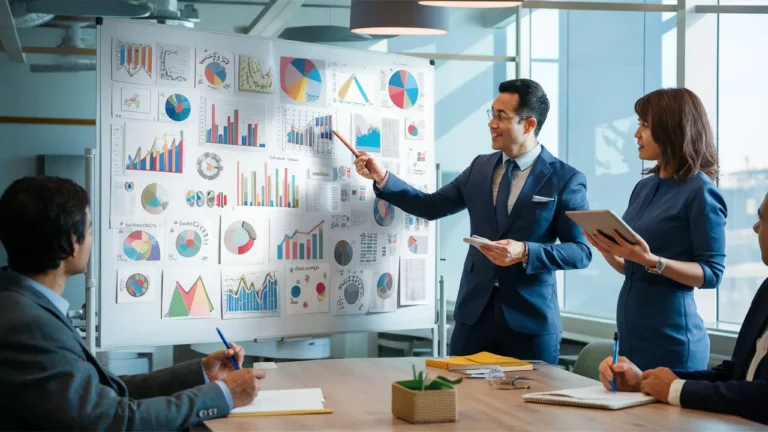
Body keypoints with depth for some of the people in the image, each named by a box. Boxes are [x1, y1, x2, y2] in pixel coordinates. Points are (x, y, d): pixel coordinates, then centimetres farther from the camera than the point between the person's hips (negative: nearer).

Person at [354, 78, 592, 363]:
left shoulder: (566, 179, -6)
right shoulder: (480, 167, 9)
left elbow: (581, 251, -8)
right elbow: (432, 206, 13)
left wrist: (525, 252, -21)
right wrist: (382, 178, 2)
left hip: (531, 319, -4)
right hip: (474, 311, 4)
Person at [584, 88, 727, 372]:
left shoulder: (700, 191, -11)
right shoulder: (644, 188, 10)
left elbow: (712, 273, -13)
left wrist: (652, 260, -24)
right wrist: (607, 251, -4)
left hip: (672, 337, -7)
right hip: (631, 331, 7)